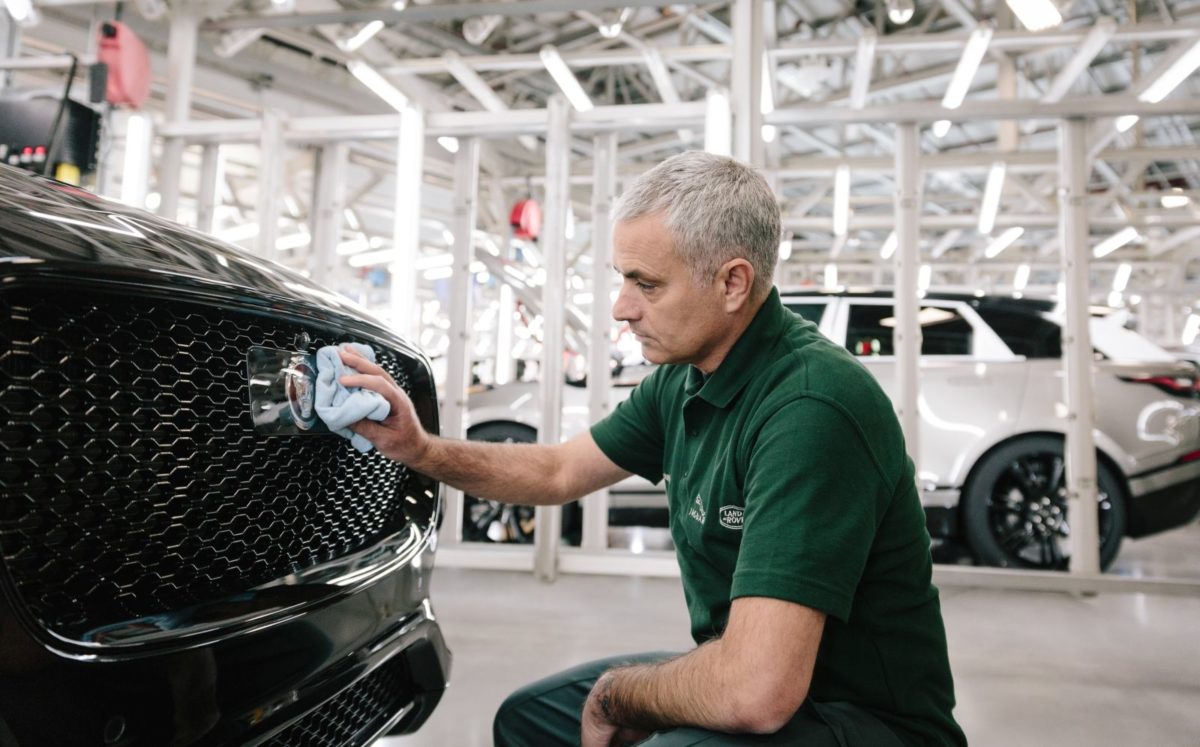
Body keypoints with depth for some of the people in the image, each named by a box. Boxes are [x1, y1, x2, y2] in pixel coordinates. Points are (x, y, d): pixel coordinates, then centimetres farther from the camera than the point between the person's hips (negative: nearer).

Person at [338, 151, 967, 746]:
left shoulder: (812, 406, -30)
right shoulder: (684, 380, -1)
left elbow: (756, 692, -35)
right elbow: (559, 471, 12)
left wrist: (616, 693, -15)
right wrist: (417, 448, -2)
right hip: (758, 678, 8)